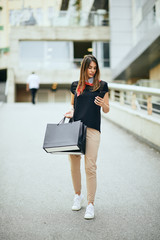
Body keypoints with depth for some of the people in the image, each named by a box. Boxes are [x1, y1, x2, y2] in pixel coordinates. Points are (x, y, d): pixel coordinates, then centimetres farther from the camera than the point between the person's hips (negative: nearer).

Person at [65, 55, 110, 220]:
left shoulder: (102, 86, 6)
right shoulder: (75, 86, 12)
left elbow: (106, 110, 8)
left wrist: (102, 104, -14)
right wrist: (71, 112, 1)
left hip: (92, 129, -3)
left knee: (90, 167, -7)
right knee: (74, 165, 7)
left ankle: (90, 204, 2)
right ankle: (78, 195, 29)